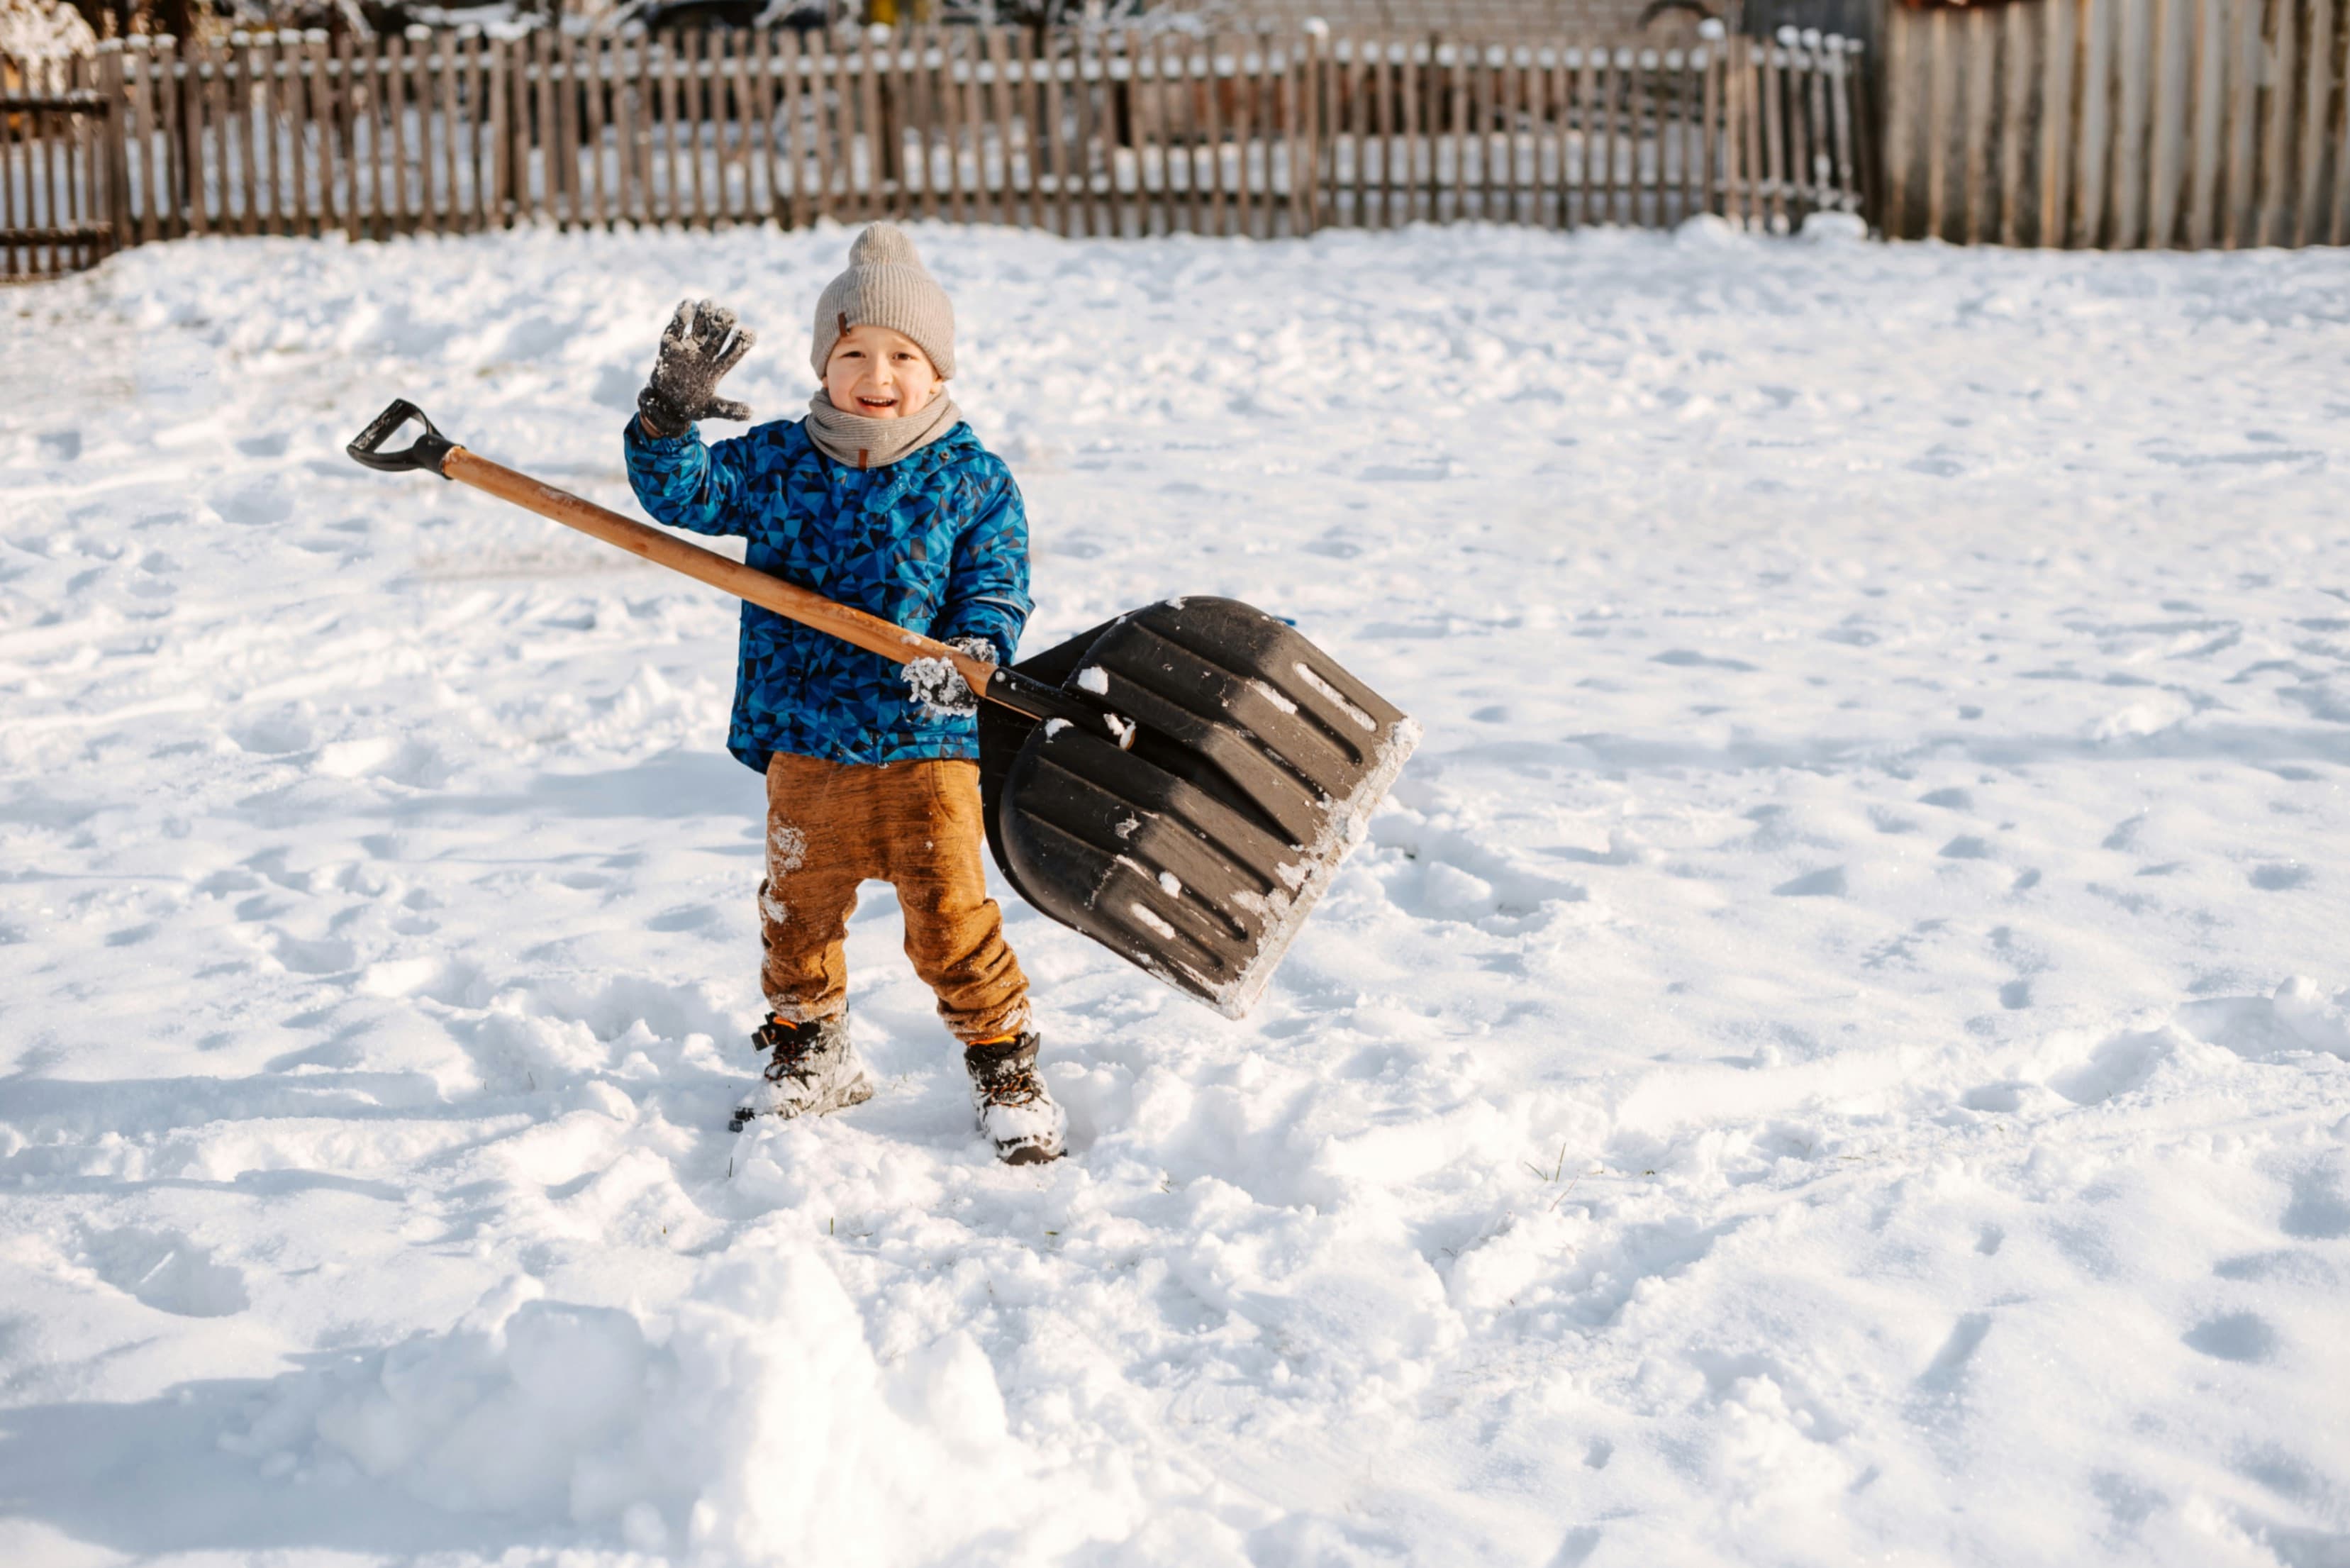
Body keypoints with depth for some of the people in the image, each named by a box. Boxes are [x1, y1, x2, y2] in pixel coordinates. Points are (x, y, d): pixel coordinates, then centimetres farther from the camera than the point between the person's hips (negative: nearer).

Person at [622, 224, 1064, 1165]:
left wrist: (972, 653, -22)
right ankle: (809, 1056, 35)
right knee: (799, 908, 15)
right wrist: (670, 415, -15)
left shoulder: (973, 482, -2)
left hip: (925, 744, -3)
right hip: (804, 738, 3)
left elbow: (996, 593, -2)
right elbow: (685, 493, 2)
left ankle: (1004, 1065, 15)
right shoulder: (779, 463, 4)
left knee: (948, 916, -3)